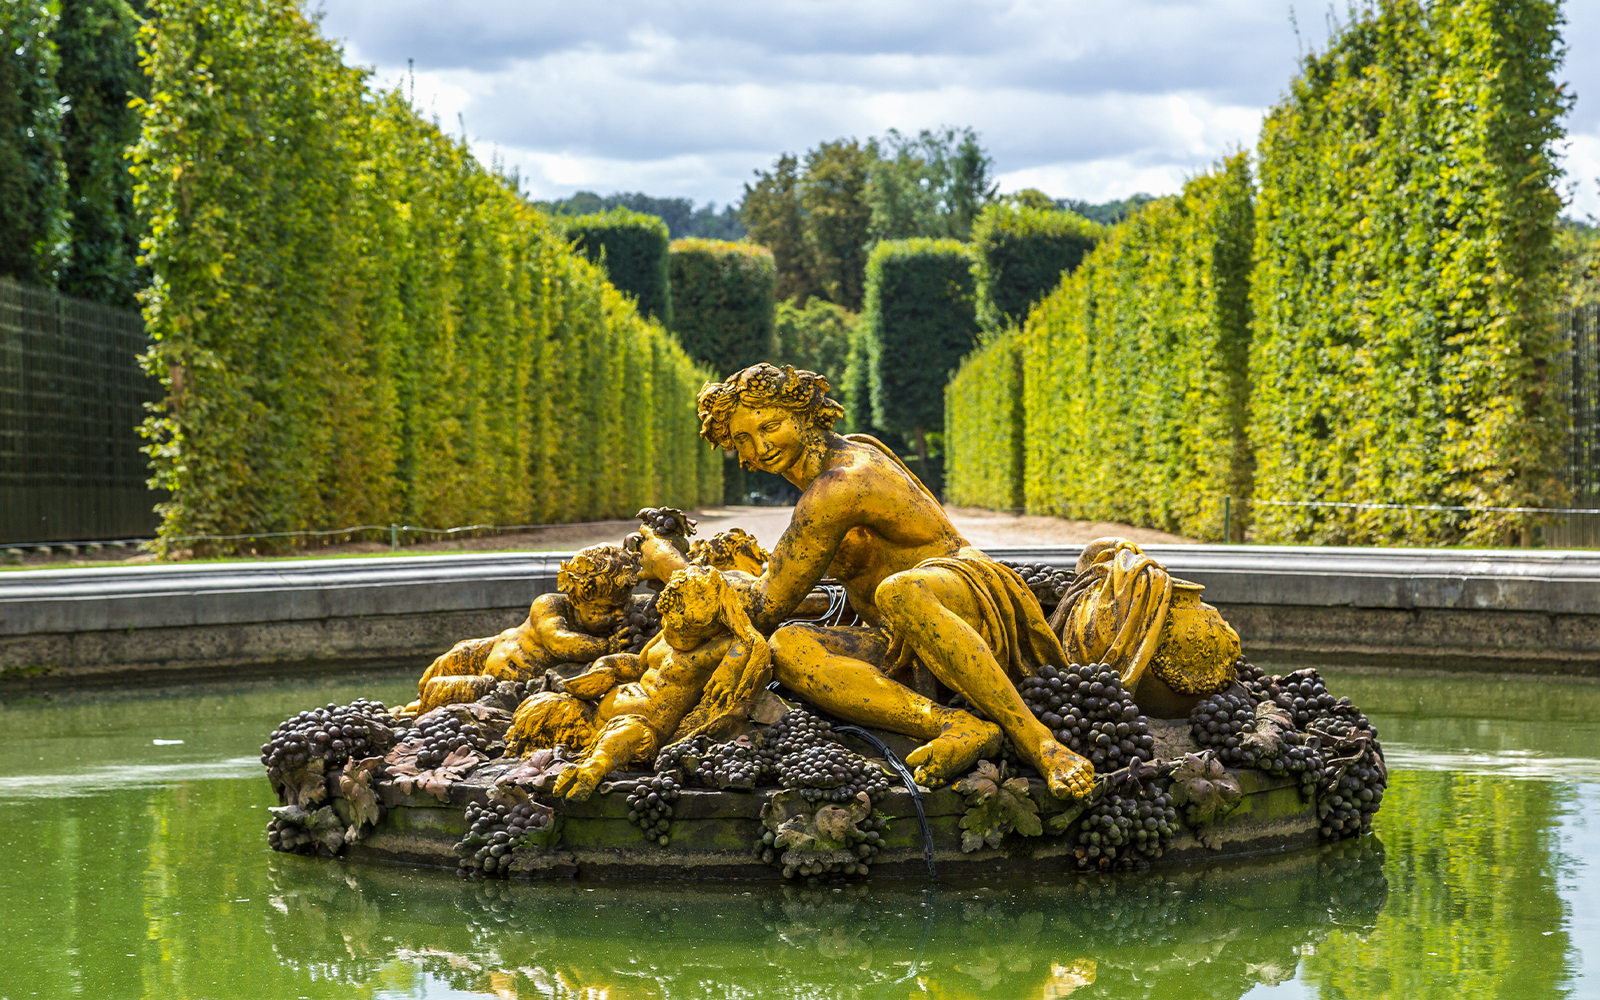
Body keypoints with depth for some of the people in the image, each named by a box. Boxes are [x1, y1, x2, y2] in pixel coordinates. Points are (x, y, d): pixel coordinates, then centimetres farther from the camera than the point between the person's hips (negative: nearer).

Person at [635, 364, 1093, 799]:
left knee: (898, 593, -45)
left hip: (976, 602, -9)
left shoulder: (840, 486, -15)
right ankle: (956, 727, -39)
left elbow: (766, 608, -11)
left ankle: (1039, 741, -41)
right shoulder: (852, 449, 16)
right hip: (904, 649, 9)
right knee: (785, 648, -21)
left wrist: (669, 565, 2)